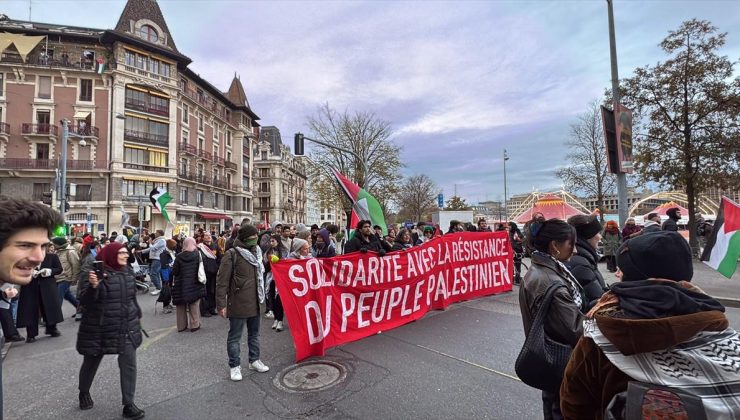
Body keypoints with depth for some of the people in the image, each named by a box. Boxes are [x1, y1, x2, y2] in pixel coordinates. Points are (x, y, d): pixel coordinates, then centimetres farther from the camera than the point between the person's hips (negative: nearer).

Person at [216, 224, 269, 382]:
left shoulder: (256, 253, 8)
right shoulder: (231, 255, -14)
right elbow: (222, 282, -15)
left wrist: (261, 297, 16)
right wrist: (221, 304, -17)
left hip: (254, 303, 7)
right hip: (238, 304, -7)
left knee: (254, 333, 19)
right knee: (234, 336, 8)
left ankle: (254, 361, 35)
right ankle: (235, 366, 24)